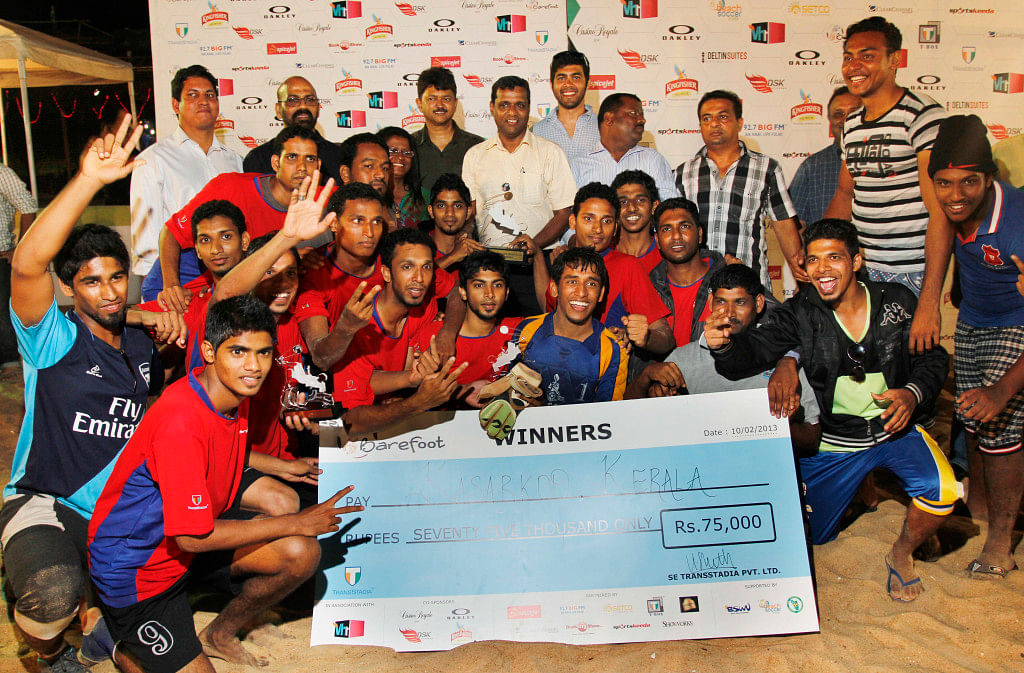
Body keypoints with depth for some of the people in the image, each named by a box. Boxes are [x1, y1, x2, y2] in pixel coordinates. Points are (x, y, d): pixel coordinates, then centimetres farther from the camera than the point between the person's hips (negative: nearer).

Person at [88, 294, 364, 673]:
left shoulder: (236, 393, -5)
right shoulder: (182, 420, -32)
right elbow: (192, 537, -28)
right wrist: (296, 524, -21)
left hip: (196, 530, 8)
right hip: (135, 565, -7)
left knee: (302, 553, -12)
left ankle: (219, 636, 13)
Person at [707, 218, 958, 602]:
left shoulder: (898, 301, -7)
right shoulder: (801, 312, -9)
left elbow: (933, 358, 2)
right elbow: (756, 350, -21)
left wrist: (913, 393, -19)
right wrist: (723, 344, -44)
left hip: (896, 427, 0)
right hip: (834, 439, 1)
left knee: (941, 491, -29)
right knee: (811, 537, 6)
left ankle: (902, 554, 4)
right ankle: (864, 487, 38)